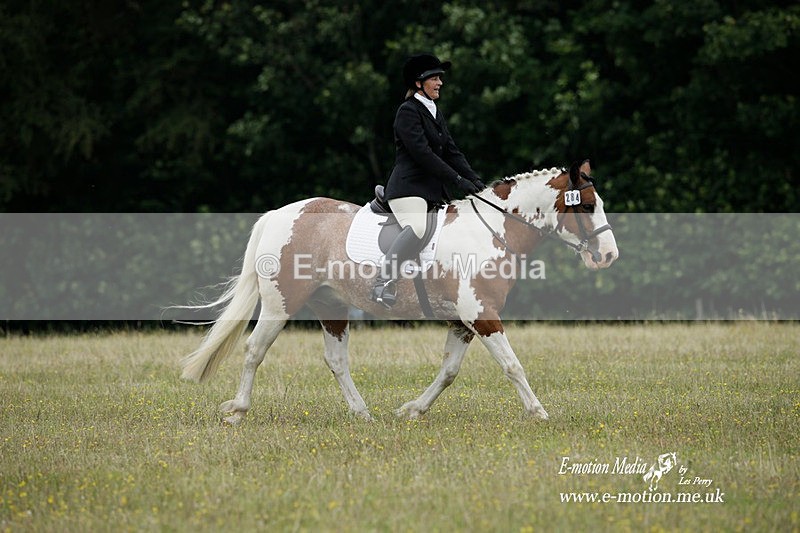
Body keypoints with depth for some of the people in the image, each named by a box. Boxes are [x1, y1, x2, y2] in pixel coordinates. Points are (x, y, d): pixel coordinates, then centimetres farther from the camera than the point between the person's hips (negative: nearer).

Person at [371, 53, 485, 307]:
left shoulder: (434, 112, 20)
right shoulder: (408, 111, -9)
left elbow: (451, 151, 17)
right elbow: (422, 153, -17)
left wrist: (474, 179, 3)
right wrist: (458, 180, -18)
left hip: (434, 190, 10)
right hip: (409, 187, -10)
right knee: (417, 228, -34)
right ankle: (383, 283, -34)